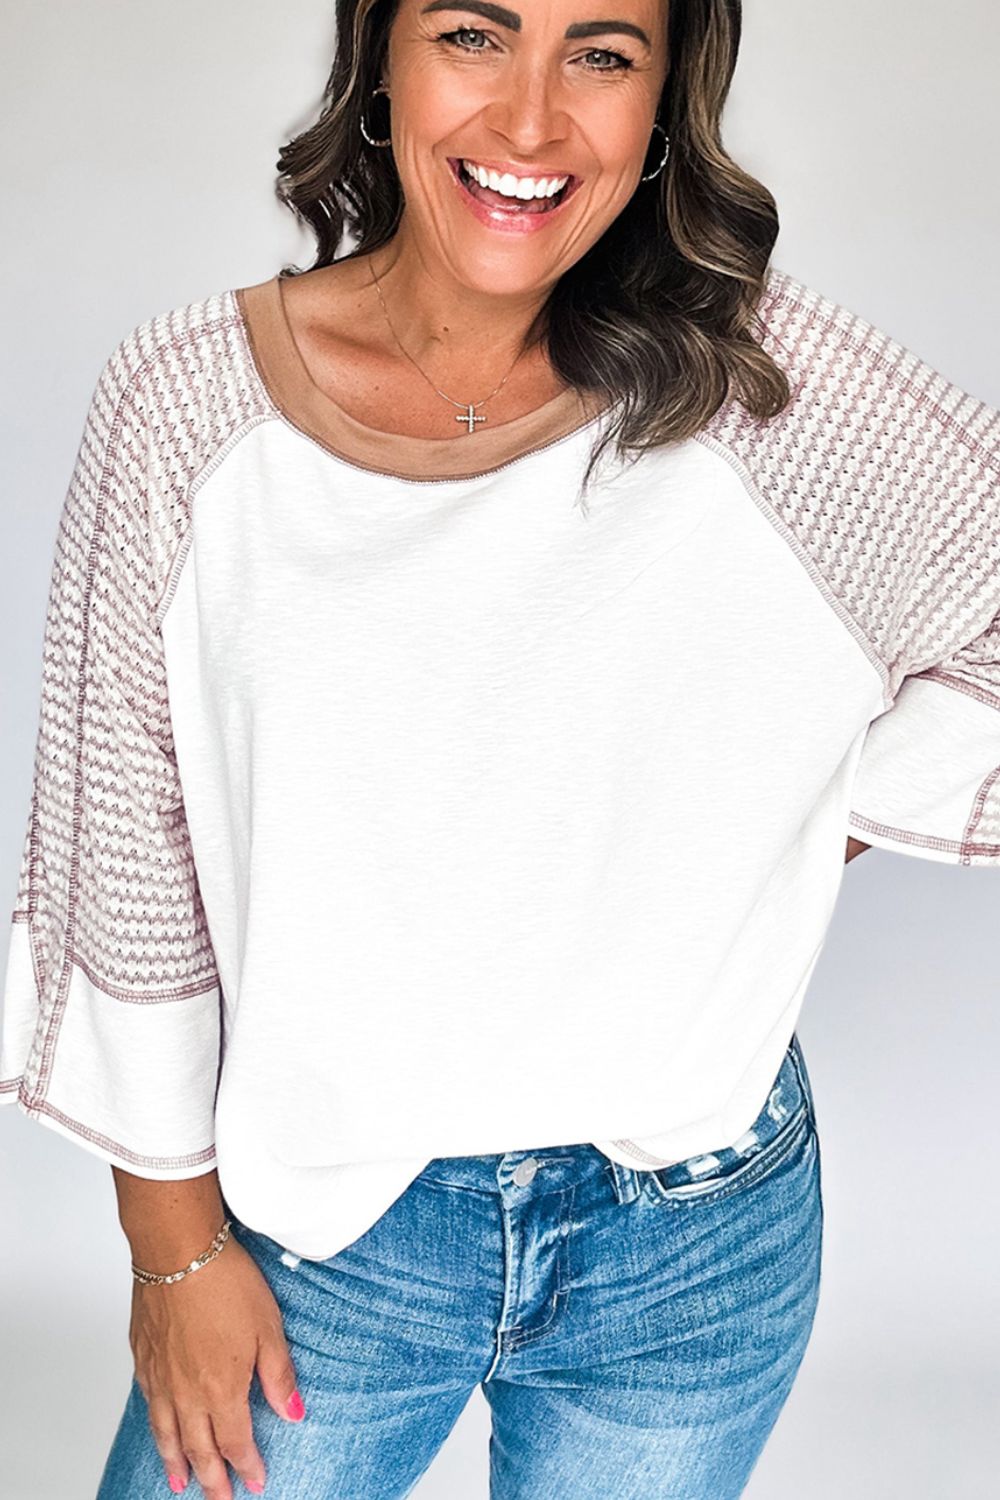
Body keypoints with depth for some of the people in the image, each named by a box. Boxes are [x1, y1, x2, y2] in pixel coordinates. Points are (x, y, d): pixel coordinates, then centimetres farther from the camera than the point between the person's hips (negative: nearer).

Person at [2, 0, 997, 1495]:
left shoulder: (762, 381, -12)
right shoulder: (186, 404, -11)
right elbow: (127, 862, -4)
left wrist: (812, 825, -6)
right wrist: (175, 1243, 0)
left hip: (697, 1254, 1)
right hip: (321, 1236, 0)